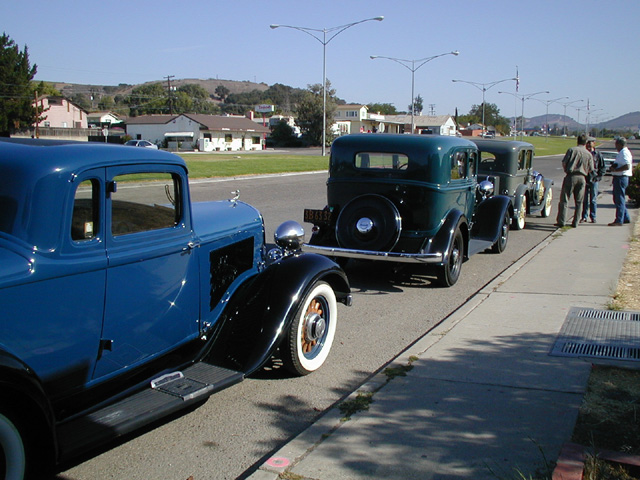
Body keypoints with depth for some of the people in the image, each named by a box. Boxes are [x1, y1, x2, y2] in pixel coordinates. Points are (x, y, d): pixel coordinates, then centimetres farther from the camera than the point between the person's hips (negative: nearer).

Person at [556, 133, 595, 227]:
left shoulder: (572, 150, -1)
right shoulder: (589, 154, 6)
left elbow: (564, 163, -4)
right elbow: (590, 170, 6)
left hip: (571, 176, -2)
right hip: (582, 178, 2)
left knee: (564, 200, 1)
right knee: (579, 202, 11)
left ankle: (561, 221, -4)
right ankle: (575, 222, 11)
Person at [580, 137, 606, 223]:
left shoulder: (598, 154, 0)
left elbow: (603, 167, 5)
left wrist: (599, 176, -5)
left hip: (594, 180, -2)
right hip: (584, 179, 2)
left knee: (593, 200, 3)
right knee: (584, 199, 6)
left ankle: (593, 217, 9)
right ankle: (584, 217, 13)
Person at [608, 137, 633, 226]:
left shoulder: (624, 153, -15)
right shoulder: (623, 152, 18)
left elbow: (627, 166, -25)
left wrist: (615, 169, -19)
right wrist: (614, 167, 9)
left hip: (621, 178, -11)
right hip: (619, 178, 11)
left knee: (619, 199, -7)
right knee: (617, 199, 16)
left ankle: (619, 220, -5)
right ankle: (626, 218, 23)